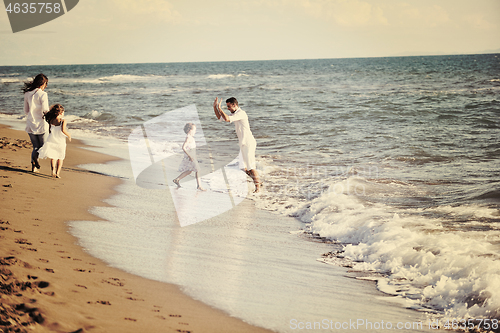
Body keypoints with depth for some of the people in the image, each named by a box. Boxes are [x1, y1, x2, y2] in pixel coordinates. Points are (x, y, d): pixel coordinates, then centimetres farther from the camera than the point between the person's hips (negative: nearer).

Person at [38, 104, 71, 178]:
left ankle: (53, 169, -16)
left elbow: (49, 131, 9)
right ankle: (58, 172, 7)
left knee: (53, 157, 8)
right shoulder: (63, 121, -10)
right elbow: (63, 130, -24)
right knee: (60, 158, 13)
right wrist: (69, 135, -8)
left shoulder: (51, 120, 4)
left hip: (51, 141, 3)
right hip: (60, 142, -3)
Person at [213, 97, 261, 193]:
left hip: (248, 143, -10)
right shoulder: (234, 114, 14)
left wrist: (219, 108, -19)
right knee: (244, 167, 13)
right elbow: (220, 117, 22)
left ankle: (257, 186, -3)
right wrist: (215, 107, 9)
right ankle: (258, 181, 24)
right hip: (243, 143, 10)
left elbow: (227, 119, -29)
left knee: (250, 166, -9)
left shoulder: (241, 113, -17)